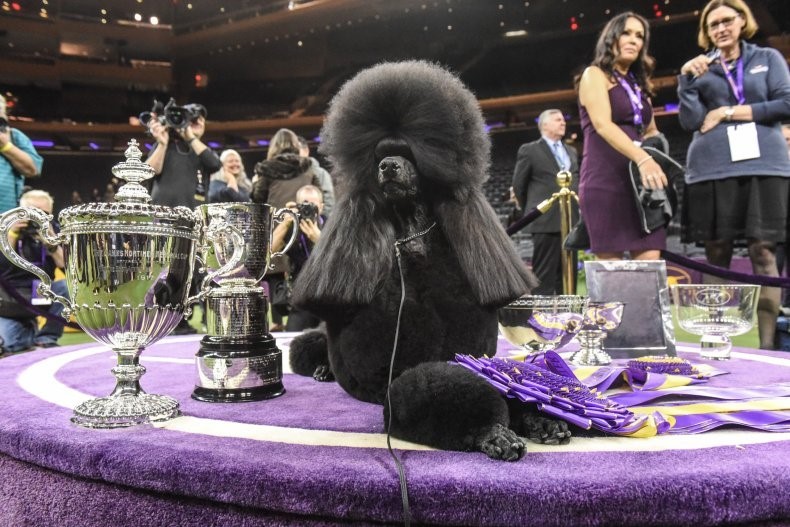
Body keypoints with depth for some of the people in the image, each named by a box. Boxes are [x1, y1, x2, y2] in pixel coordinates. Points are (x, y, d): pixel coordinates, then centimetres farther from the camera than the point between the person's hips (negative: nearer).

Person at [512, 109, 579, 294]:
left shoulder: (571, 151, 20)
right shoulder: (529, 150, 2)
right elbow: (518, 185, 4)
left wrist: (576, 209, 13)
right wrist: (531, 213, 9)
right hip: (546, 222, -6)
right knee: (544, 277, -5)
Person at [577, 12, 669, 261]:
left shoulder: (638, 84, 22)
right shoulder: (595, 74, 2)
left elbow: (651, 131, 27)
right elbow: (603, 125, -15)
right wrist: (643, 159, -28)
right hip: (605, 182, -6)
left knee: (650, 263, -5)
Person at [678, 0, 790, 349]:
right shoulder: (700, 69, 14)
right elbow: (690, 122, 2)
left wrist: (728, 113, -2)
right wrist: (687, 80, -7)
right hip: (712, 169, 1)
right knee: (716, 256, 0)